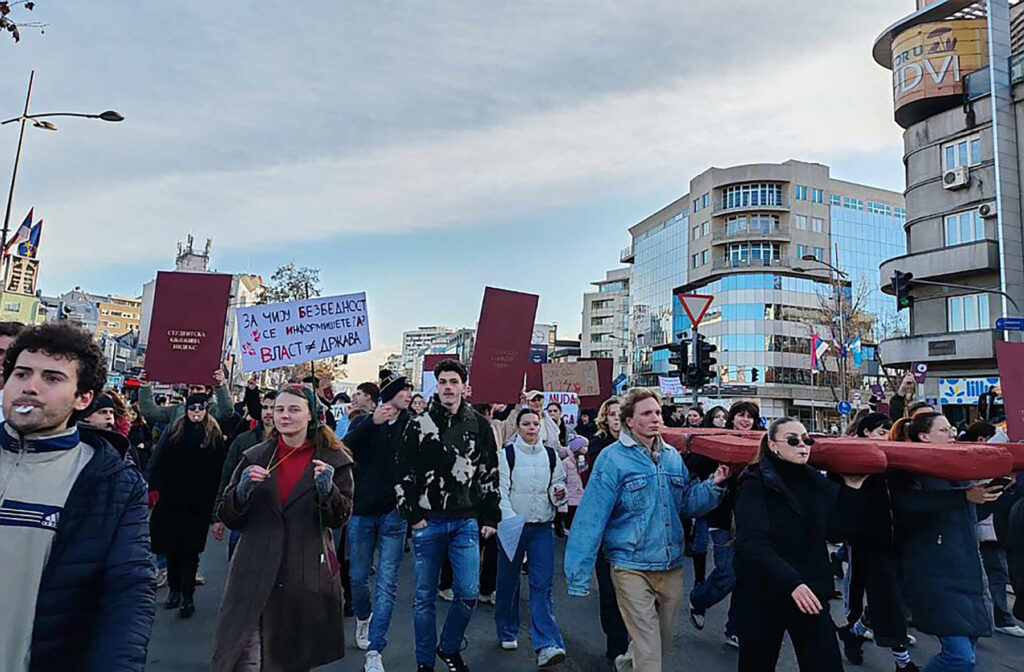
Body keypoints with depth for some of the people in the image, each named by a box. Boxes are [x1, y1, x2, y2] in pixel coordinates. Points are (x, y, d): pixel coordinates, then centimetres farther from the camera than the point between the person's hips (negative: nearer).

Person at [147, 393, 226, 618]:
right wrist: (154, 488, -11)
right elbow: (159, 464, 2)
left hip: (198, 504, -2)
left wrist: (213, 501, -6)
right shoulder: (173, 433, 6)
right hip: (171, 500, 2)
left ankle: (187, 597, 9)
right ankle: (174, 589, 28)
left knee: (189, 549, 0)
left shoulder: (215, 437, 0)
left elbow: (219, 472, -1)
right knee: (171, 547, 11)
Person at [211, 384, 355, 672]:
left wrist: (327, 490, -21)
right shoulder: (254, 457, 7)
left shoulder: (334, 460, 0)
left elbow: (340, 519, -2)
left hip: (306, 579, -1)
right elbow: (228, 517, 7)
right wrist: (243, 490, -13)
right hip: (254, 574, 1)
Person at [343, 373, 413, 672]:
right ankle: (363, 618, 44)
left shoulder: (411, 424, 1)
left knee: (387, 583, -2)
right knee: (358, 576, 15)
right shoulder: (363, 422, 1)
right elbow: (345, 448, -19)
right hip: (361, 511, 1)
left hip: (393, 513, 0)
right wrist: (371, 422, -31)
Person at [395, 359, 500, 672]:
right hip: (428, 522, -1)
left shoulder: (479, 426, 4)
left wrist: (490, 518, 6)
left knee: (468, 594, 2)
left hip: (466, 522, 1)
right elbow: (403, 474, 1)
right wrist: (413, 515, -4)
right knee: (424, 597, 8)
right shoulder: (419, 426, 0)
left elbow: (489, 474, 7)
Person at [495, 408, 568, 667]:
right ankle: (507, 633, 32)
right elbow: (500, 491, -10)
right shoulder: (506, 454, -5)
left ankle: (546, 645, -4)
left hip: (543, 528, 2)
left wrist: (559, 492, -8)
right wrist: (510, 519, -23)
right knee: (508, 582, 12)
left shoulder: (550, 454, 6)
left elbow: (559, 482, 15)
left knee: (543, 585, -4)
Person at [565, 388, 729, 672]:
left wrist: (713, 485, -7)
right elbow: (591, 518, -15)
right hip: (632, 570, -6)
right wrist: (578, 577, -17)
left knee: (664, 643, 22)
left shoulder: (673, 457, 5)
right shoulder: (612, 459, -13)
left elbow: (686, 506, 10)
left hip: (672, 567, 6)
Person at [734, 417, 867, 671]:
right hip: (764, 594, -4)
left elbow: (835, 531, 0)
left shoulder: (817, 482, 6)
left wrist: (851, 489, -7)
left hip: (811, 594, 4)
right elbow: (752, 543, -22)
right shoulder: (755, 485, -12)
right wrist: (791, 582, -31)